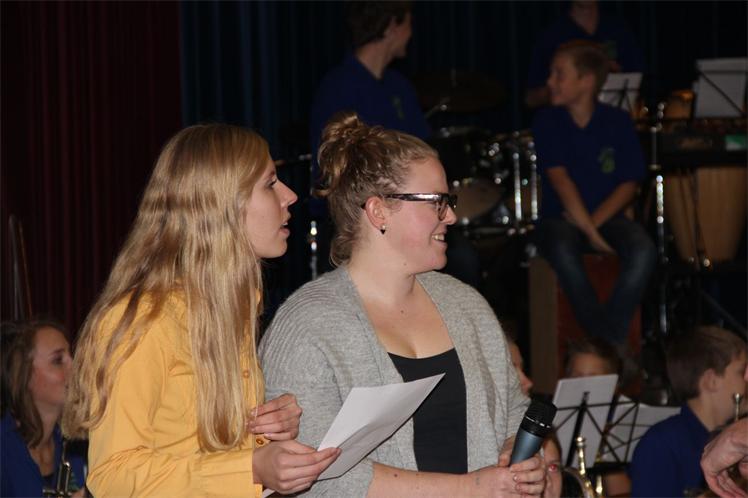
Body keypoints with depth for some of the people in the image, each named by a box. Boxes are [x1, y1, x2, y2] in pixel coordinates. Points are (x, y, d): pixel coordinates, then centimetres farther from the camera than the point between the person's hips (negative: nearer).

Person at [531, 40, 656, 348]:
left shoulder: (617, 123, 1)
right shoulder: (547, 122, -3)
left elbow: (628, 184, 0)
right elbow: (559, 178, -12)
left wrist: (595, 221, -15)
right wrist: (588, 231, -21)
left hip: (607, 215, 1)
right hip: (560, 216, -1)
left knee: (643, 250, -29)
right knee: (562, 250, -36)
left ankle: (614, 335, -22)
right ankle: (600, 338, -26)